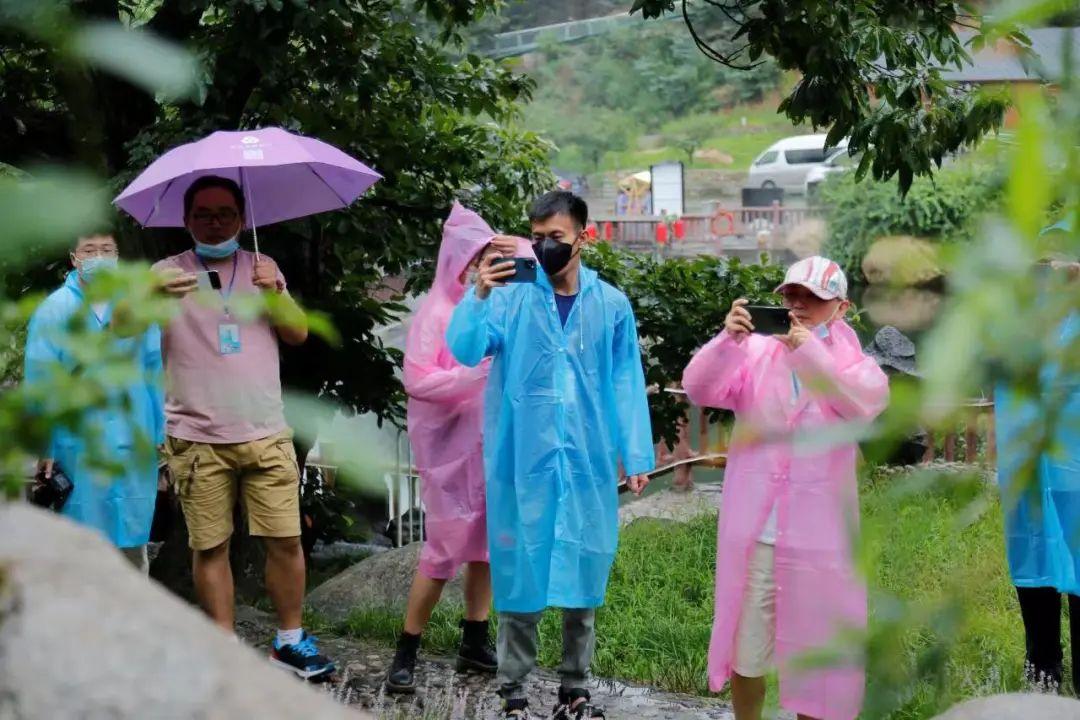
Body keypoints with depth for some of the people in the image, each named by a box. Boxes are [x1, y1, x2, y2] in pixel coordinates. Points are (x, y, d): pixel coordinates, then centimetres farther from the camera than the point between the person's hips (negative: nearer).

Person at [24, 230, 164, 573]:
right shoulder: (54, 310, -3)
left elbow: (154, 372, 8)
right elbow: (39, 381, -3)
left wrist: (159, 434, 5)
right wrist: (43, 448, -6)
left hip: (134, 442, 2)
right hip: (78, 444, -2)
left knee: (133, 544, 8)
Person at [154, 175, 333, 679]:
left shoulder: (262, 268, 12)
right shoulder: (168, 273, 3)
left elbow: (298, 333, 8)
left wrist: (275, 292, -11)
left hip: (265, 433, 2)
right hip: (197, 439, -2)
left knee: (285, 540, -1)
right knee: (210, 547, 1)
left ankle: (290, 641, 13)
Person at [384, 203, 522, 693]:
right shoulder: (437, 313, -8)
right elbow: (417, 379, -13)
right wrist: (479, 374, -17)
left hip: (492, 442, 5)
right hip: (451, 446, -5)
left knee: (488, 542, 8)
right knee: (446, 546, -3)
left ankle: (475, 642, 18)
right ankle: (406, 653, 6)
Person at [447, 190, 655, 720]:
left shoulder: (611, 305, 4)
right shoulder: (512, 296, -3)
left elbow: (626, 385, 6)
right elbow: (465, 350, -15)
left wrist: (637, 456, 2)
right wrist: (479, 294, -31)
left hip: (587, 461, 2)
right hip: (523, 460, -2)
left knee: (582, 575, 8)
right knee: (520, 568, 3)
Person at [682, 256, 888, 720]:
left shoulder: (853, 361, 1)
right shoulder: (756, 352, 3)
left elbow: (866, 403, -20)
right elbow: (699, 389, -10)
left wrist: (810, 351, -29)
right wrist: (727, 339, -27)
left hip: (817, 538, -1)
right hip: (752, 533, 1)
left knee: (815, 656, 9)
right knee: (745, 652, 12)